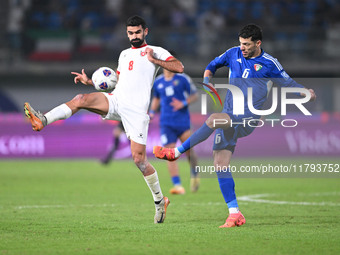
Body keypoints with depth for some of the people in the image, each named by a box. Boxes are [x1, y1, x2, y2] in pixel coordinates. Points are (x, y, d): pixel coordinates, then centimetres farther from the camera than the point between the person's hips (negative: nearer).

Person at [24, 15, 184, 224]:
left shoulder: (156, 51, 8)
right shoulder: (124, 54, 25)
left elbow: (179, 67, -4)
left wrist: (154, 60, -12)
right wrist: (90, 82, 19)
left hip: (136, 110, -5)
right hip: (115, 100, 5)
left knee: (139, 160, -9)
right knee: (82, 99, -24)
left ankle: (160, 200, 8)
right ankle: (43, 120, -37)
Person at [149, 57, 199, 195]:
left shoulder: (183, 79, 0)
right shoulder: (157, 82, 10)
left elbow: (194, 95, 5)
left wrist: (184, 103, -12)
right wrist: (152, 112, 11)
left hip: (182, 121, -2)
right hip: (166, 123, 2)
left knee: (188, 149, -9)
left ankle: (194, 174, 20)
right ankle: (177, 186, -8)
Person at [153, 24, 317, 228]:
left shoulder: (269, 64, -1)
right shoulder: (234, 54, 10)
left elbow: (288, 83, 8)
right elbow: (213, 65, 24)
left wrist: (306, 92, -11)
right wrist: (207, 80, 3)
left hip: (247, 120, -5)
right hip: (229, 119, 5)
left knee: (213, 119, -33)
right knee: (220, 164, -4)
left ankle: (176, 152, -23)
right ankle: (235, 214, -1)